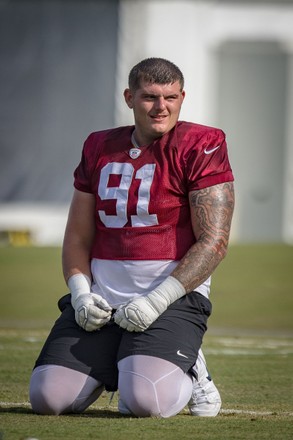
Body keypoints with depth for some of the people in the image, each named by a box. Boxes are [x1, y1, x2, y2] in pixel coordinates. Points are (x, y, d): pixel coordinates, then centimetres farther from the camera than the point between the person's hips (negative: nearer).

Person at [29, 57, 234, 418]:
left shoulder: (201, 148, -4)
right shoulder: (100, 149, 13)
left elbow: (214, 242, -10)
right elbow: (77, 237, 16)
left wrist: (157, 300, -17)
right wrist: (81, 293, -3)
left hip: (174, 296, -5)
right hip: (102, 296, 5)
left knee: (147, 402, -28)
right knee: (48, 398, -12)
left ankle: (188, 374, 7)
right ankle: (111, 370, 20)